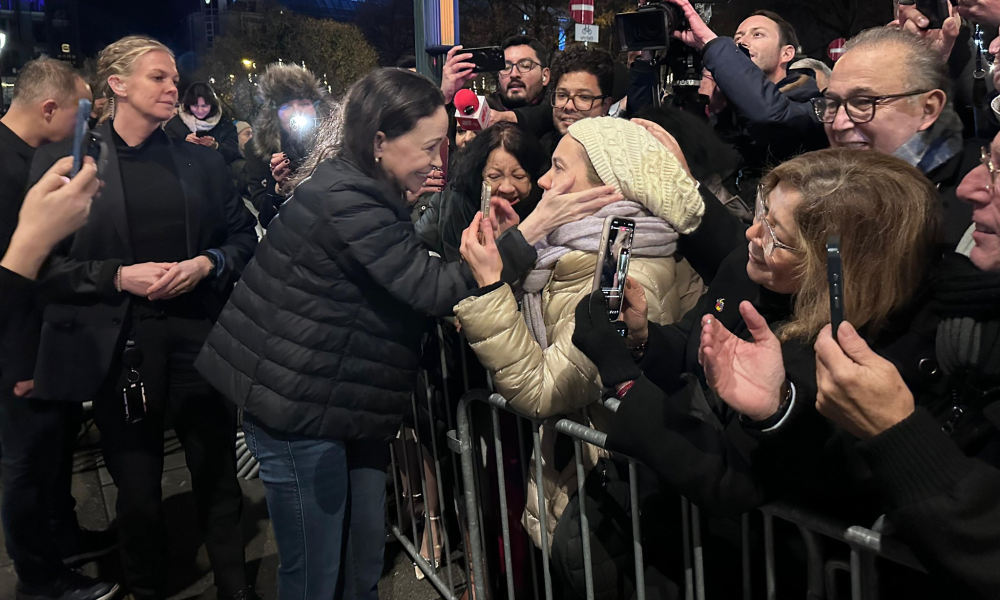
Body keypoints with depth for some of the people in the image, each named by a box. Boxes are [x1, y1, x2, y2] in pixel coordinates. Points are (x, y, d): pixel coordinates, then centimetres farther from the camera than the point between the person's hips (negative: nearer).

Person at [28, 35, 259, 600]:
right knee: (137, 486, 10)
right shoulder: (63, 161, 0)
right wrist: (118, 276, -14)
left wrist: (209, 263, -8)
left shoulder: (202, 160, 7)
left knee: (218, 473, 10)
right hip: (119, 344, -1)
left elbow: (244, 235, 12)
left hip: (200, 335, 2)